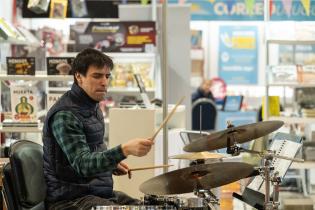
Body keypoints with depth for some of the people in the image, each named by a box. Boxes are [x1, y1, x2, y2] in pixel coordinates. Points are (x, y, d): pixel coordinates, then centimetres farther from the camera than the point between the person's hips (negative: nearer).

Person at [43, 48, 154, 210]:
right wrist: (124, 150, -42)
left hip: (99, 192, 9)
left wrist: (112, 163, 8)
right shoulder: (64, 115, -19)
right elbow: (82, 164, -29)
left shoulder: (92, 106, 11)